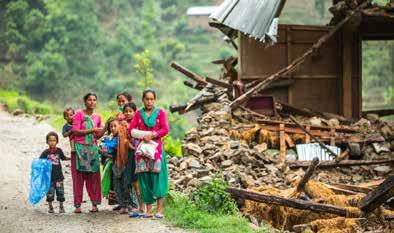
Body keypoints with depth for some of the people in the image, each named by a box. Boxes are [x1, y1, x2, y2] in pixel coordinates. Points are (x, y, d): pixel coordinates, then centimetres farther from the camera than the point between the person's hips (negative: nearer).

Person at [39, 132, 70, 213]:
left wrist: (71, 158, 13)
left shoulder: (59, 151, 3)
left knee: (60, 192, 3)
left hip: (58, 176, 2)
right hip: (49, 176, -2)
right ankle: (50, 207, 18)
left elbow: (63, 157, 20)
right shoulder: (45, 153, -4)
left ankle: (61, 207, 18)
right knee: (50, 193, 3)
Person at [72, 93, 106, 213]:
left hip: (92, 148, 4)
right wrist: (91, 130, -15)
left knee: (93, 177, 1)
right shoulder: (79, 114, -2)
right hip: (80, 148, -4)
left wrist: (106, 127, 0)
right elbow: (76, 132, -10)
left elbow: (98, 136, 14)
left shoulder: (97, 117, 13)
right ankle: (77, 205, -2)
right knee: (79, 177, -4)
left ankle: (95, 204, 4)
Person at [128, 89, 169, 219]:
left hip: (156, 147, -2)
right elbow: (131, 129, 5)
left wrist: (152, 135, -15)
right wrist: (142, 135, -11)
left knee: (157, 176, -9)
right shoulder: (138, 114, 14)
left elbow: (165, 129, -2)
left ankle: (160, 210, -11)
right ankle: (148, 210, 3)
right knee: (144, 178, -1)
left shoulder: (160, 112, 8)